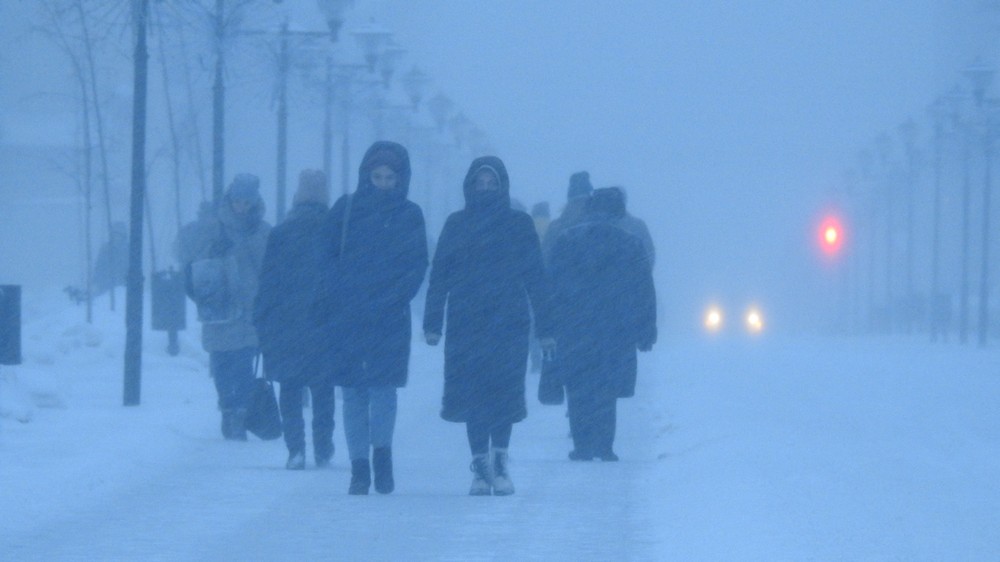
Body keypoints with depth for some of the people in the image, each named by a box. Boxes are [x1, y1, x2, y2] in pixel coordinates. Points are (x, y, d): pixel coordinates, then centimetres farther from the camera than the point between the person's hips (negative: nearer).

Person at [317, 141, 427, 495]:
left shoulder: (410, 216, 7)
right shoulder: (345, 210, 7)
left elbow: (416, 267, 3)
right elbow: (328, 258, 6)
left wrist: (390, 301, -10)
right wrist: (345, 295, -8)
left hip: (389, 320, -1)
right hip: (346, 316, 1)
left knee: (383, 386, -11)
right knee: (354, 394, 0)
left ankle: (381, 452, 9)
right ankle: (360, 468, 5)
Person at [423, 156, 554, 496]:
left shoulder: (519, 225, 6)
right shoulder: (456, 225, 7)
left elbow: (535, 278, 6)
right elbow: (439, 276, 5)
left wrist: (544, 328, 3)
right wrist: (432, 324, -3)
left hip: (508, 324, -1)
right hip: (466, 325, 1)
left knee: (504, 392, -7)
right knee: (474, 395, -2)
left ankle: (499, 459, 6)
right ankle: (481, 465, 3)